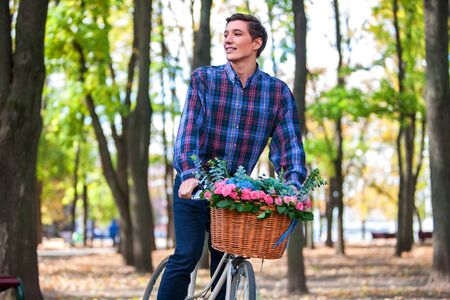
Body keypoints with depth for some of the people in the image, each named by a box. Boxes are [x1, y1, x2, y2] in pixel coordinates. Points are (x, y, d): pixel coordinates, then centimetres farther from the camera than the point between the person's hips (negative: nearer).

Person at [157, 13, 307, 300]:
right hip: (194, 187, -2)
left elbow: (290, 144, -4)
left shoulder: (279, 92, 0)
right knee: (187, 255, -16)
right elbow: (188, 130, -14)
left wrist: (294, 186, -22)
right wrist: (189, 174, -30)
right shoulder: (204, 79, -4)